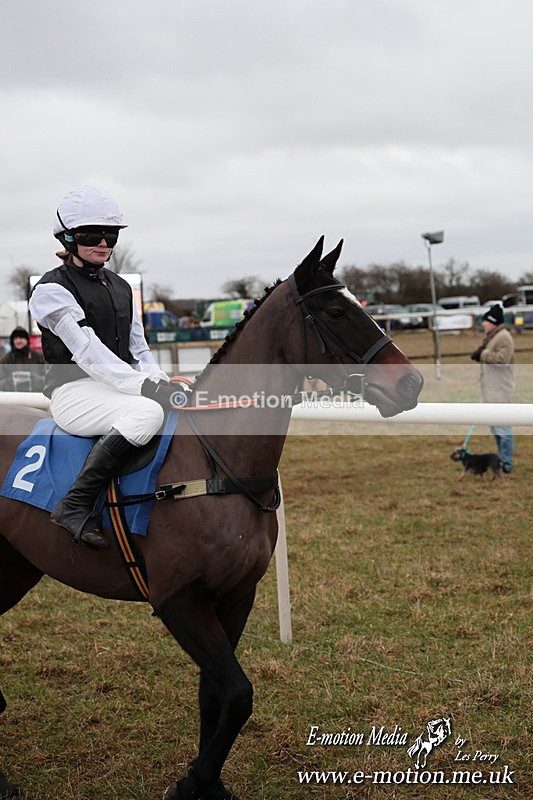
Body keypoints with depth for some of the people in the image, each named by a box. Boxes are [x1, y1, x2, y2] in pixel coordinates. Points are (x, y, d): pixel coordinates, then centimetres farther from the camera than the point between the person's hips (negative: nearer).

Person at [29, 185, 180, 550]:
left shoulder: (121, 288, 19)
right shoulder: (52, 289, -5)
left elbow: (139, 347, 18)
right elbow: (88, 352, -15)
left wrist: (157, 379, -5)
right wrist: (143, 386, -25)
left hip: (124, 388, 8)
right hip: (76, 392, -8)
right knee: (148, 412, -36)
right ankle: (75, 506, -32)